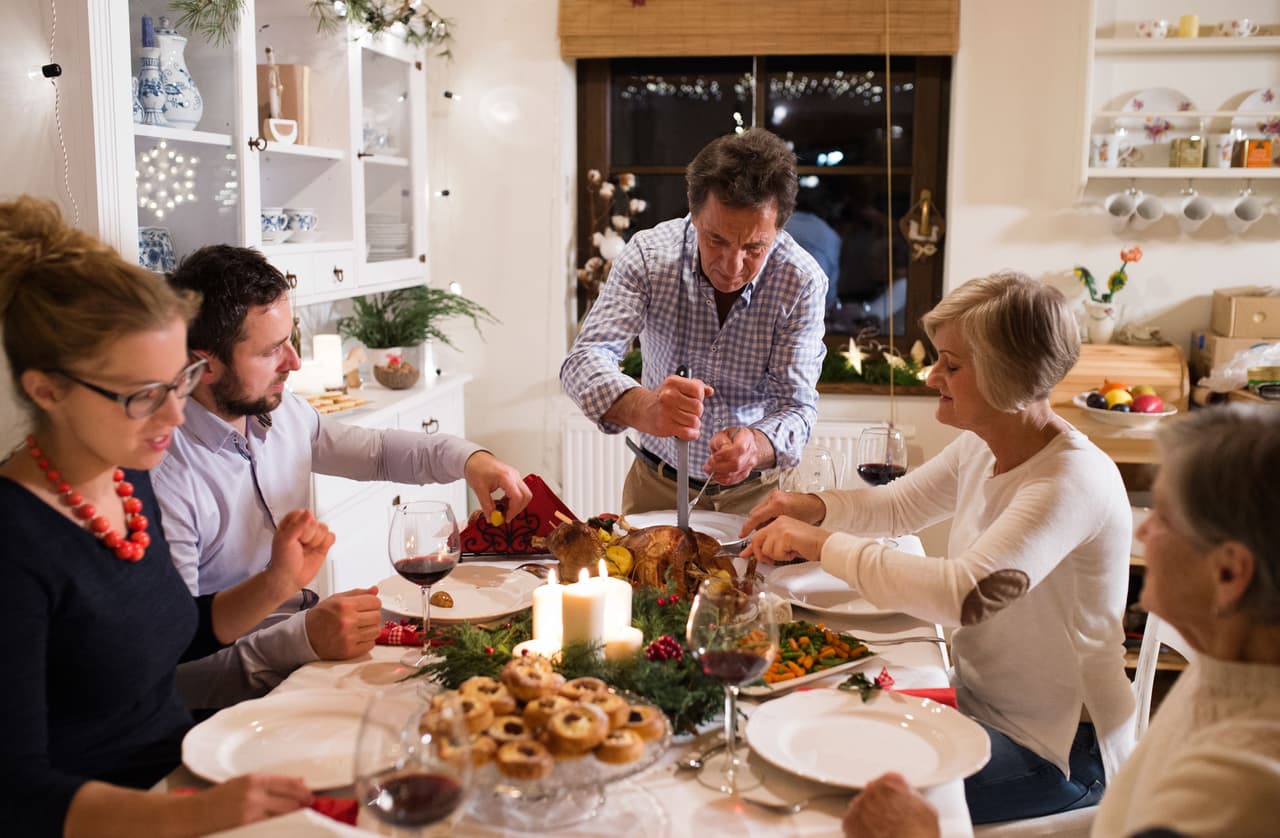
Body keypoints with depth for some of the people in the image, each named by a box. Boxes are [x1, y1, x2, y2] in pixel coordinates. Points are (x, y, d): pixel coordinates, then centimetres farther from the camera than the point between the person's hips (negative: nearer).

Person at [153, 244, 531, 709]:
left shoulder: (282, 413, 2)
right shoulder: (161, 475, -23)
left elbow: (376, 450, 21)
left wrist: (469, 458, 3)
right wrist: (303, 639, -35)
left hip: (307, 631, 8)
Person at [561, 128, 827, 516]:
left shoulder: (802, 282, -16)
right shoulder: (648, 254, -16)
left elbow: (796, 406, -15)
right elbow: (584, 361, -21)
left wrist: (755, 446, -38)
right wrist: (642, 407, -43)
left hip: (755, 488, 0)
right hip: (658, 481, 0)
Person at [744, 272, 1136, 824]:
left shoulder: (1072, 481, -27)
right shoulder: (981, 447, 0)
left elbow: (963, 594, -38)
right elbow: (899, 504, 15)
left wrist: (823, 544, -31)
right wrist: (816, 507, -6)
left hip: (1057, 749, -7)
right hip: (978, 705, 7)